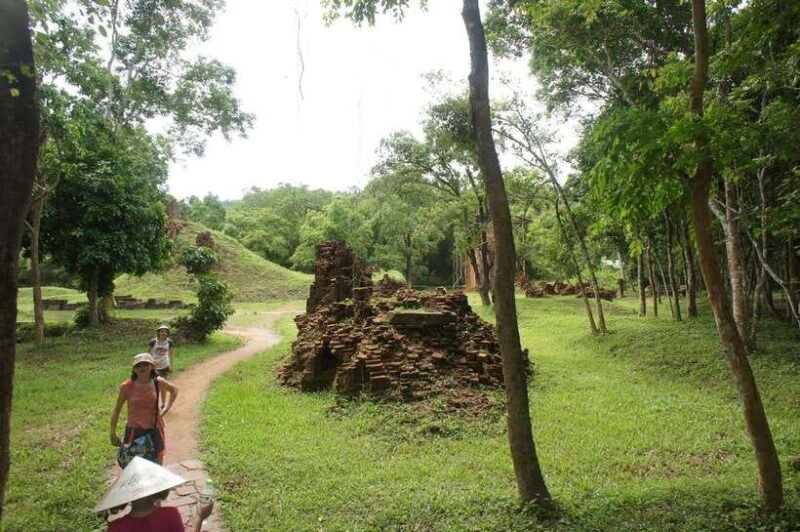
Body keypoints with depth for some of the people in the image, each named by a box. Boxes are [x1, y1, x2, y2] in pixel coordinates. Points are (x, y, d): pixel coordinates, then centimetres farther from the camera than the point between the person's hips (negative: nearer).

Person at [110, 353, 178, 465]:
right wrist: (113, 433, 1)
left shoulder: (157, 382, -7)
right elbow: (116, 410, -1)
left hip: (155, 430, 2)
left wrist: (166, 409, 4)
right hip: (134, 431, -1)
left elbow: (174, 390, 13)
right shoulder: (127, 387, -12)